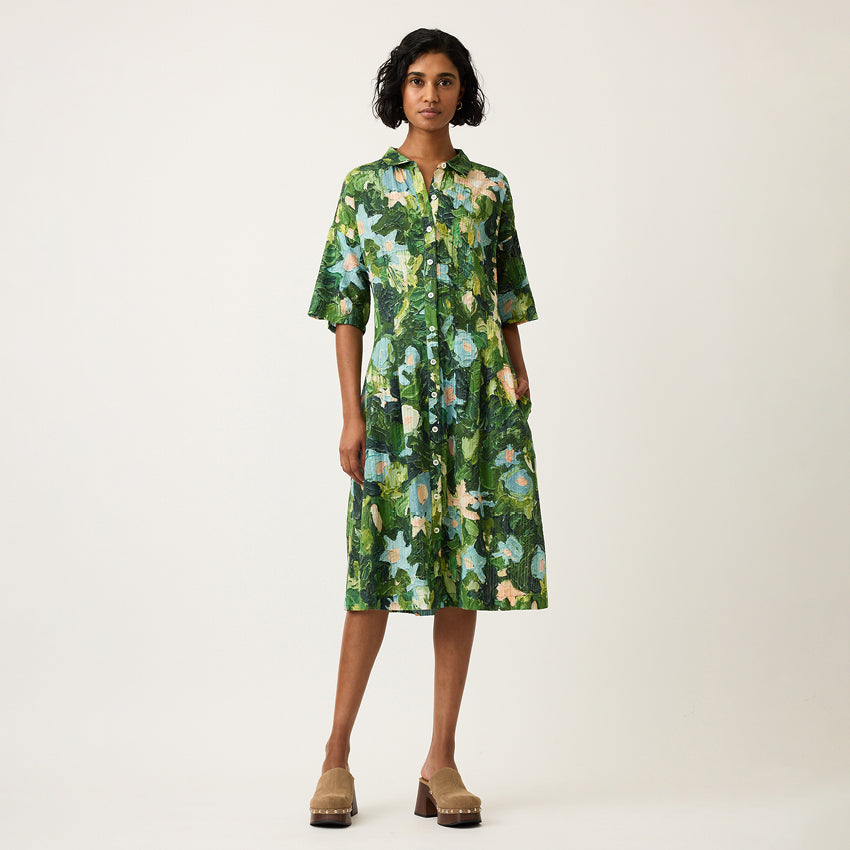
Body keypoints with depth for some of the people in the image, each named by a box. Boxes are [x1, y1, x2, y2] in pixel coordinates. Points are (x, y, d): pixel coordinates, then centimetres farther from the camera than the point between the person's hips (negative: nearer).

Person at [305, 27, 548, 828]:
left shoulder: (489, 188, 10)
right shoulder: (364, 186, 5)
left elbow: (509, 300, 14)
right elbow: (345, 306, 1)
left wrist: (518, 375, 2)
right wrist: (351, 416, -6)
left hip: (480, 399, 2)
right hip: (396, 393, -2)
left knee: (465, 567, 3)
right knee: (380, 568, -3)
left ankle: (441, 761, 10)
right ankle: (336, 756, 8)